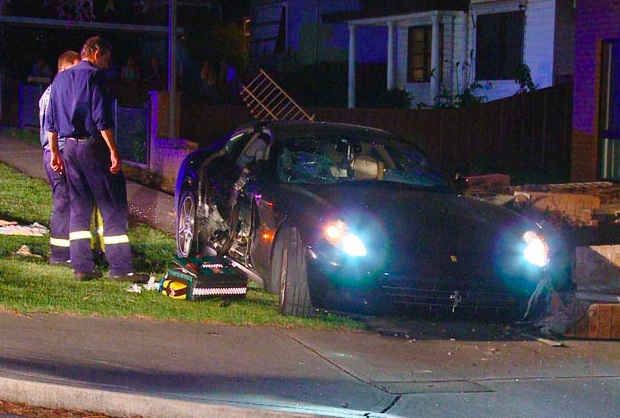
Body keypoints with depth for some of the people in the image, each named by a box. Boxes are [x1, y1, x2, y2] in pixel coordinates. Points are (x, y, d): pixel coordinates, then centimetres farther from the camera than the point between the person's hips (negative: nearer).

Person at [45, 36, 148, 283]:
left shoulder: (60, 79, 15)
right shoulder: (94, 75, -8)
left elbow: (51, 121, 17)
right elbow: (102, 117, -16)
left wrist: (54, 152, 21)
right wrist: (113, 151, -15)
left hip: (69, 147, 8)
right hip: (92, 145, -7)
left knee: (79, 208, 12)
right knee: (113, 209, -4)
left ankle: (82, 267, 9)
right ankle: (120, 269, -7)